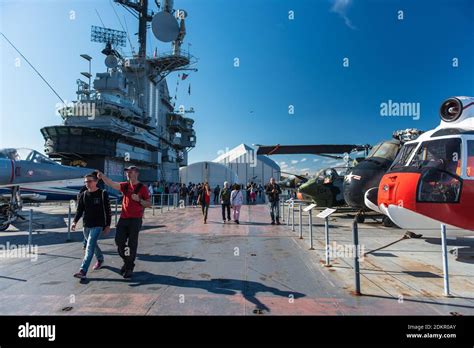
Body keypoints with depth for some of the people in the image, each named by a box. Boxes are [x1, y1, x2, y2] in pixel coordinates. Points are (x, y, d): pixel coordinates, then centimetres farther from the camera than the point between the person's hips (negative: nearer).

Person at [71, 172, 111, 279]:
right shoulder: (83, 195, 6)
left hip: (97, 225, -5)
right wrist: (75, 221, -10)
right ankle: (100, 259, 44)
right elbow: (79, 210, 7)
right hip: (86, 225, 5)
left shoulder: (102, 194, -6)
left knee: (90, 247, -14)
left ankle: (83, 271, -16)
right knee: (92, 245, 19)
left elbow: (107, 211, -5)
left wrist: (108, 225, -7)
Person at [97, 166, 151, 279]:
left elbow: (149, 204, -3)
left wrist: (139, 199, -18)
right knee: (119, 241, 6)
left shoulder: (142, 188, -5)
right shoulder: (125, 186, 9)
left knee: (132, 244, 2)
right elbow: (111, 184, -5)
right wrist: (102, 176, -20)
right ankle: (126, 262, 29)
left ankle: (129, 268, 15)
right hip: (123, 218, 5)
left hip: (135, 219, -5)